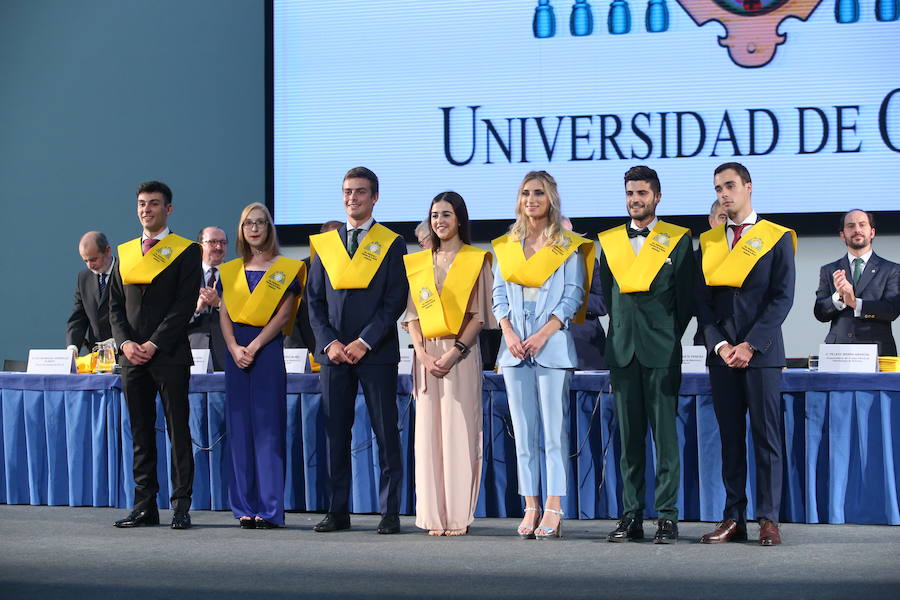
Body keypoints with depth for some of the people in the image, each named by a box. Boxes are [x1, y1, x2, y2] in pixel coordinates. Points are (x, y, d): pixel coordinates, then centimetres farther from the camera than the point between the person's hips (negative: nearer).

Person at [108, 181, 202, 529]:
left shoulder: (186, 251, 0)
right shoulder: (125, 252, 16)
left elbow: (185, 304, -7)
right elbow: (115, 305, 14)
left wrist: (154, 344, -13)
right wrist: (125, 342, -3)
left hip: (169, 356, -5)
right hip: (132, 355, 5)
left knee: (178, 432, -3)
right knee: (140, 434, 7)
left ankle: (181, 507, 0)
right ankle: (145, 507, 11)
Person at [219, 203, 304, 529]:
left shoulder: (285, 269, 2)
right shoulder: (231, 271, 14)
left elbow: (283, 315, -5)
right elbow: (224, 315, 9)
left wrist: (253, 347, -13)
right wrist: (234, 348, -8)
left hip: (268, 349, -4)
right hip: (236, 351, 4)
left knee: (267, 427, -6)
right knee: (239, 427, 3)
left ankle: (270, 509, -5)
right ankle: (245, 508, 7)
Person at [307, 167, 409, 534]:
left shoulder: (392, 244, 3)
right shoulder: (325, 244, 12)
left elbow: (395, 301, -4)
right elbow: (315, 300, 10)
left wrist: (363, 342, -11)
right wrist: (329, 342, -4)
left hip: (376, 353, -3)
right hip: (333, 352, 3)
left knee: (386, 433, -1)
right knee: (335, 434, 5)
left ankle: (390, 511, 3)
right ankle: (338, 511, 11)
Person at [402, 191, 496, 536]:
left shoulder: (476, 261, 4)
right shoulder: (417, 263, 14)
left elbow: (478, 315, -1)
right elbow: (412, 313, 10)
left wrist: (454, 352, -13)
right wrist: (422, 353, -6)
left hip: (461, 353, -3)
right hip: (426, 355, 3)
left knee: (460, 431, -6)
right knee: (428, 432, 0)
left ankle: (459, 515, -3)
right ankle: (434, 515, 3)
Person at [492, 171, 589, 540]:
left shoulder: (568, 246, 4)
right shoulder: (506, 246, 15)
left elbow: (573, 296, -2)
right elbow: (499, 294, 12)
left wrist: (542, 335, -12)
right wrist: (508, 332, -5)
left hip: (553, 345, -4)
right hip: (515, 348, 4)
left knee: (554, 429, -7)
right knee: (523, 430, 2)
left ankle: (553, 509, -7)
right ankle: (531, 507, 5)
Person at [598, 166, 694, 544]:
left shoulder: (677, 241, 3)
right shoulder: (609, 242, 13)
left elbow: (686, 300, 3)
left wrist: (667, 338, 3)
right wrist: (622, 333, 11)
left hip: (662, 354, -3)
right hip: (623, 352, 3)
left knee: (665, 437, -3)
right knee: (628, 438, 5)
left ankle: (667, 516, 0)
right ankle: (631, 516, 8)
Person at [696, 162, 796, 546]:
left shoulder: (776, 238, 2)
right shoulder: (708, 242, 13)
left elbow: (782, 298, -5)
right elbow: (703, 302, 9)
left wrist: (750, 345, -13)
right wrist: (719, 345, -6)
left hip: (761, 352, -3)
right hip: (721, 353, 4)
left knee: (766, 435, -3)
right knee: (730, 437, 4)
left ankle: (769, 519, 1)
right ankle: (733, 518, 7)